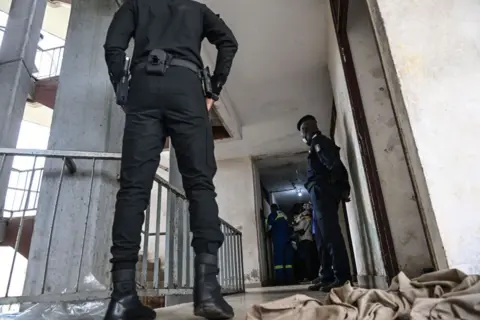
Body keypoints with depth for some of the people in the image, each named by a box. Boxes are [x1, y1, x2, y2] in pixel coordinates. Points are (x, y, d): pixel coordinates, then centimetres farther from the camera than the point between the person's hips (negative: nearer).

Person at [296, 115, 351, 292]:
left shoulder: (318, 141, 1)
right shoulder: (320, 143, 29)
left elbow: (333, 164, -16)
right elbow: (337, 166, 20)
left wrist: (336, 186, -12)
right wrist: (343, 188, 12)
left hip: (322, 191, -10)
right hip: (322, 194, 10)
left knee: (330, 234, -14)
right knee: (323, 238, 7)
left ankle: (342, 277, -15)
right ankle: (327, 277, 9)